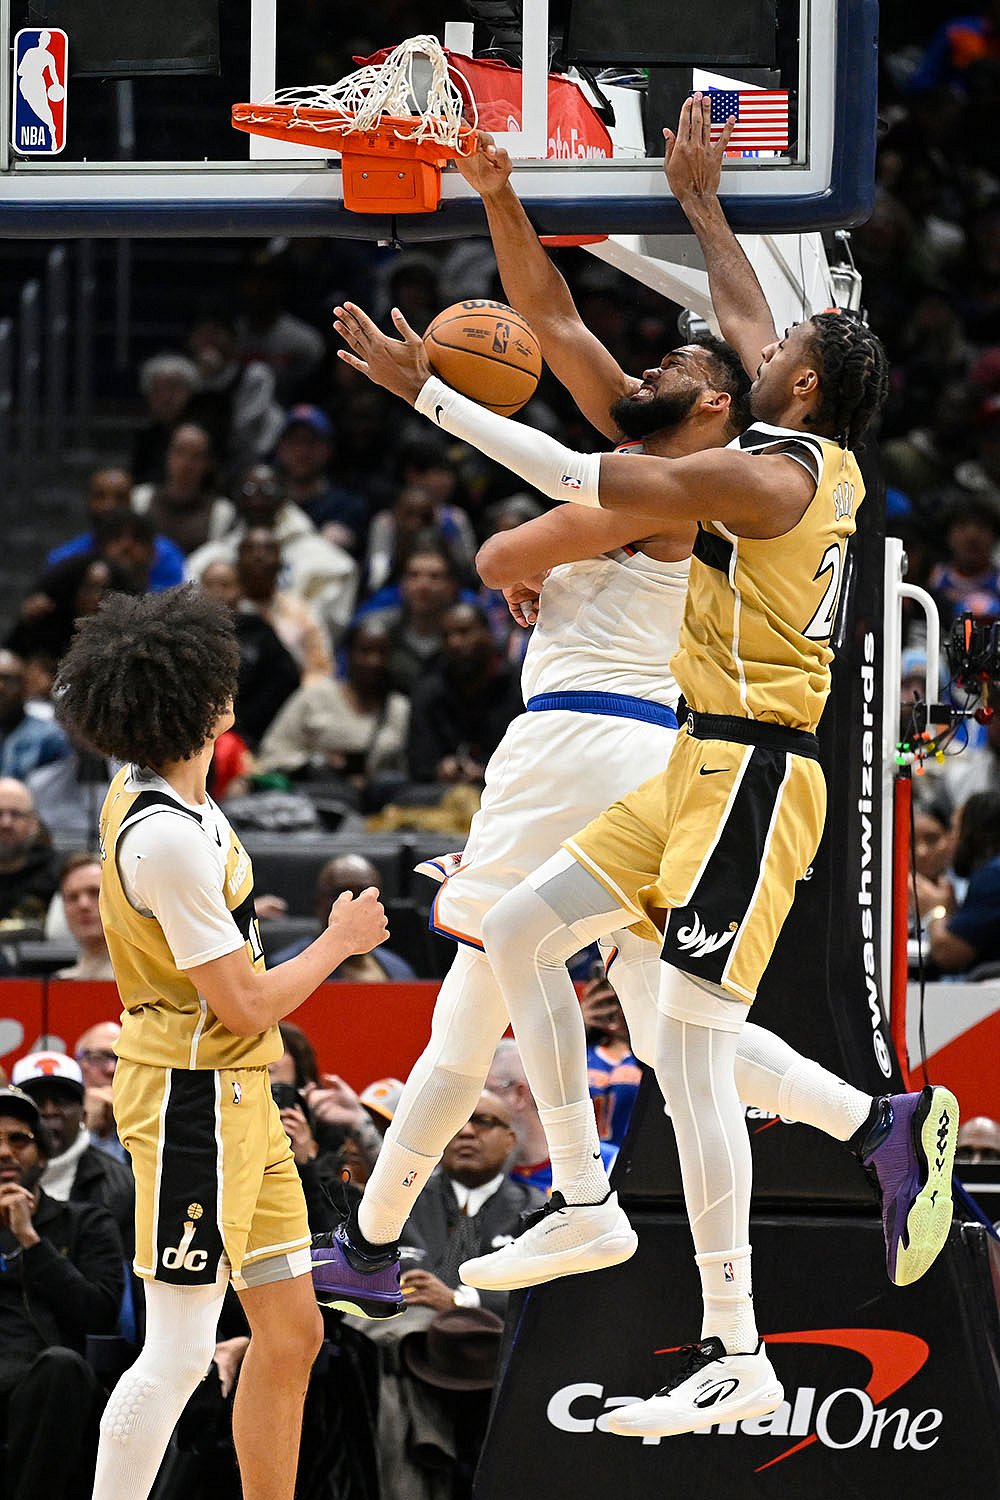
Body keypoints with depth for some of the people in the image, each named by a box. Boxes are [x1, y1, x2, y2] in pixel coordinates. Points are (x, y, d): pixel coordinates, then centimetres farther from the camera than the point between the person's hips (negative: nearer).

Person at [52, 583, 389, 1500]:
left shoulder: (142, 792, 5)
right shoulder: (167, 838, -23)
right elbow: (244, 1004, -18)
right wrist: (340, 943, -4)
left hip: (235, 1095, 10)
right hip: (192, 1102, -10)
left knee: (290, 1332, 11)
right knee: (180, 1351, -9)